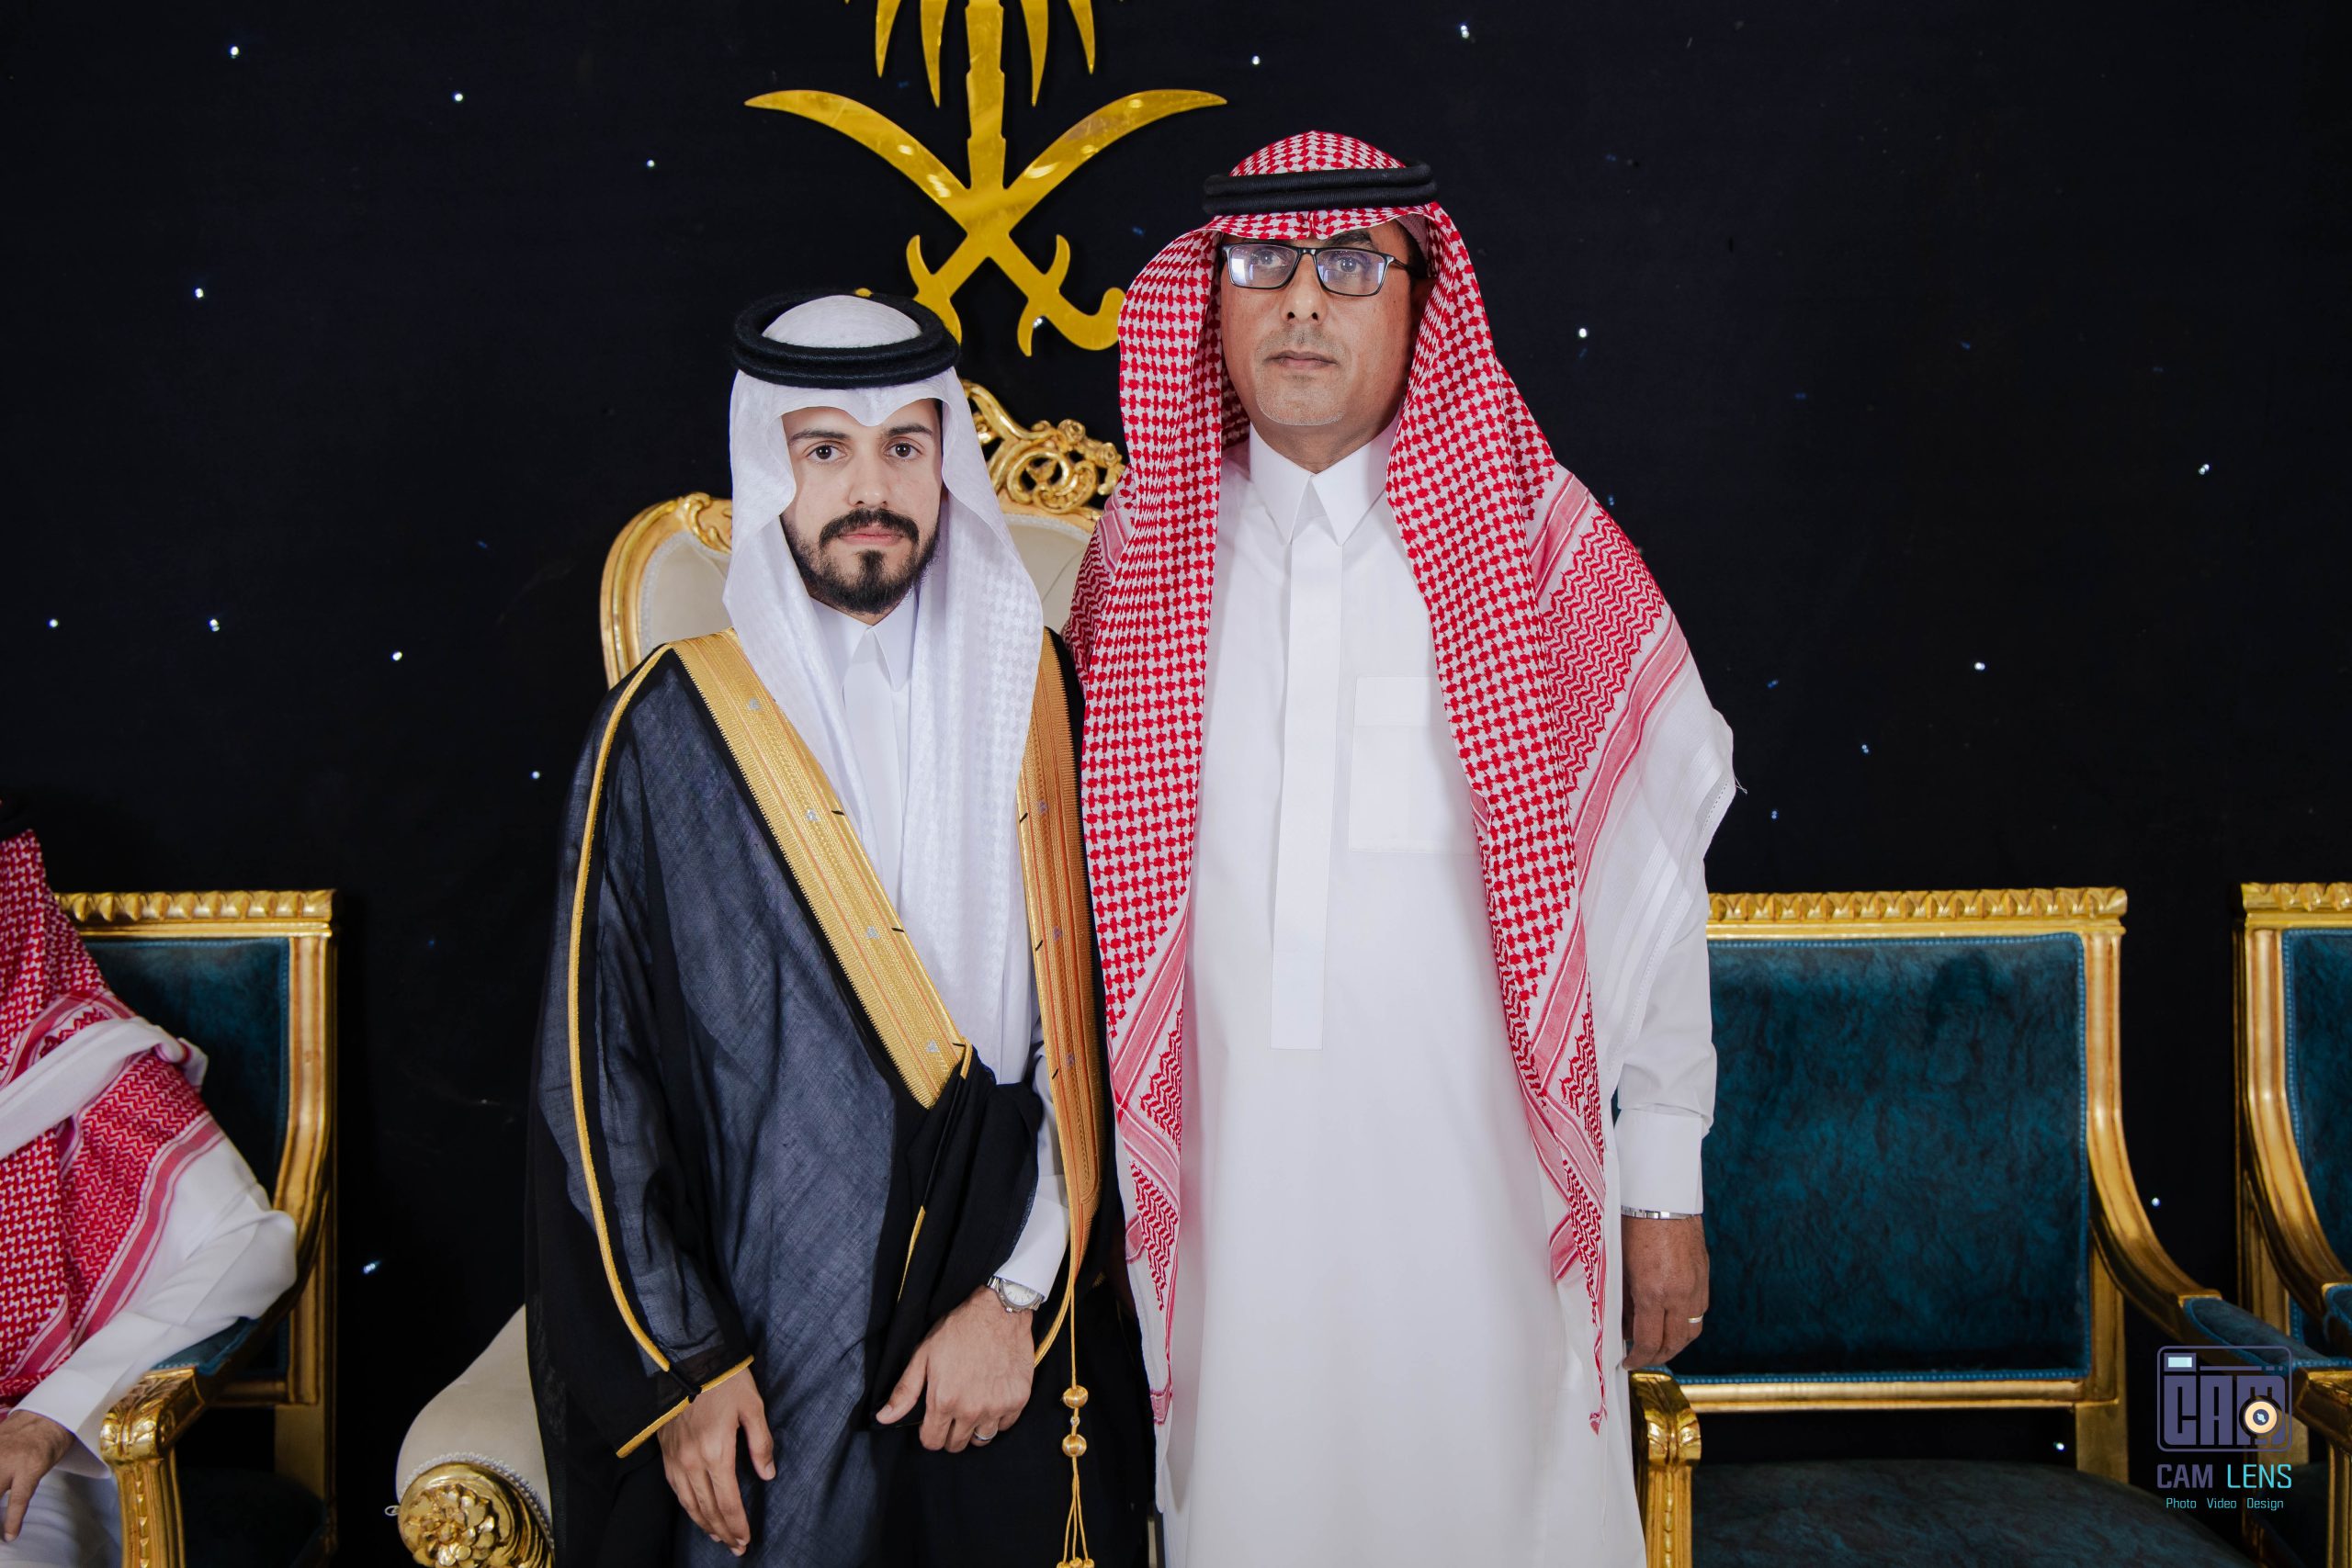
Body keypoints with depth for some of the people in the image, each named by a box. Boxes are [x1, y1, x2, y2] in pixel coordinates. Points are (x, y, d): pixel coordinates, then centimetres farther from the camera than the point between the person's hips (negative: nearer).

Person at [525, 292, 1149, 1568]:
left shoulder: (1035, 698, 0)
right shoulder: (665, 736, -6)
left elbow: (1086, 1026, -1)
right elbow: (595, 1076, -4)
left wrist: (1019, 1293, -8)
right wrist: (683, 1365, -6)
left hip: (1012, 1347, 2)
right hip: (760, 1344, -2)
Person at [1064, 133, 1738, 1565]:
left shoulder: (1544, 545, -3)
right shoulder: (1141, 556, 4)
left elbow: (1650, 878, -1)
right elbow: (1100, 878, 11)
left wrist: (1666, 1186, 1)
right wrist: (1101, 1178, 12)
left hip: (1486, 1179, -2)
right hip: (1228, 1184, 2)